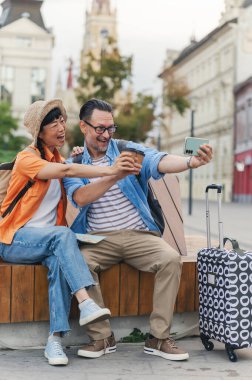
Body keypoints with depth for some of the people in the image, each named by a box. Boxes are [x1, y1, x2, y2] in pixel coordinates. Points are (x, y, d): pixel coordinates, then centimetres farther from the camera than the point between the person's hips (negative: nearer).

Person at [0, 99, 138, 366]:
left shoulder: (58, 158, 13)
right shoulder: (27, 158, -10)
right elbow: (66, 171, -28)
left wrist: (77, 159, -6)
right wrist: (110, 171, -35)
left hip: (47, 240, 5)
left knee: (60, 261, -31)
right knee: (62, 234, -34)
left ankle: (55, 340, -36)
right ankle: (86, 305, -46)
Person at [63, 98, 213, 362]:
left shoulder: (128, 149, 6)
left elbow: (159, 161, -14)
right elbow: (80, 198, -14)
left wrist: (191, 162, -36)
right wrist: (115, 175, -30)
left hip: (139, 234, 1)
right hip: (99, 239, 0)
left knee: (171, 259, -25)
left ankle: (158, 338, -13)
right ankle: (102, 337, -14)